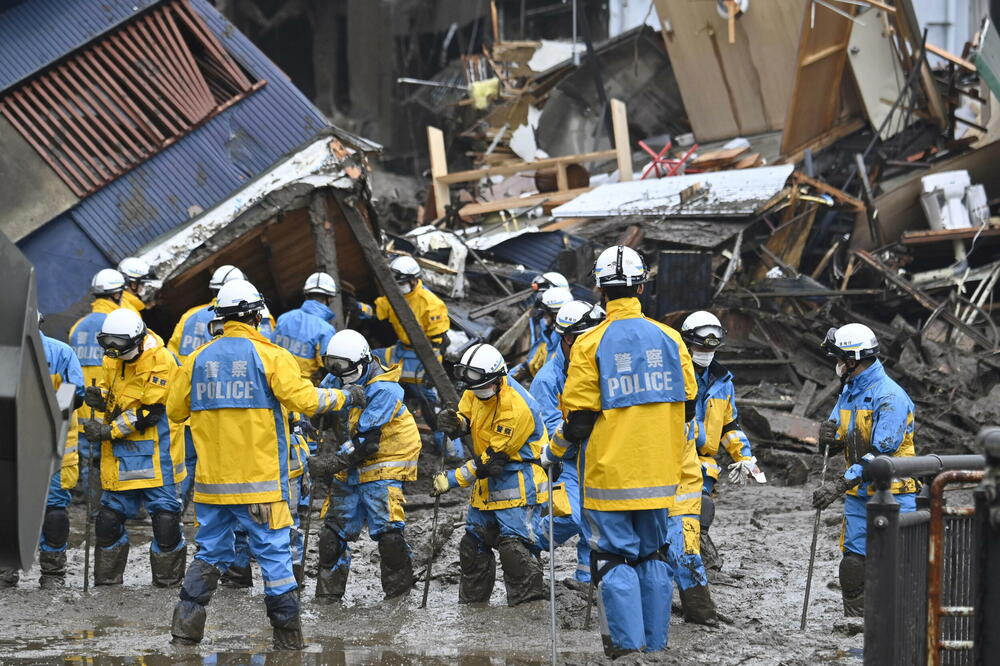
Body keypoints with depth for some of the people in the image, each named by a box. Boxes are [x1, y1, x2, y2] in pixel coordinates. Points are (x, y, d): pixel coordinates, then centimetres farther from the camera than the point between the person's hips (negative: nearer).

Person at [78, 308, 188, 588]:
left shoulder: (161, 361, -17)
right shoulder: (111, 358, 5)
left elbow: (150, 412, -19)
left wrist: (109, 431, -19)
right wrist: (99, 397, -6)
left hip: (154, 448, -6)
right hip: (119, 450, 6)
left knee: (165, 516, -5)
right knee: (110, 515, 8)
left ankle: (168, 581, 7)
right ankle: (106, 582, 20)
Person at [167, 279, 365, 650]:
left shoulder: (197, 360, 5)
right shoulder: (270, 356, -8)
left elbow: (175, 412, 11)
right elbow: (304, 400, -15)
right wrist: (344, 397, 1)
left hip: (211, 480, 4)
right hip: (259, 481, -4)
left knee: (212, 551, 16)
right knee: (274, 554, 3)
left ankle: (187, 623, 6)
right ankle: (288, 635, 4)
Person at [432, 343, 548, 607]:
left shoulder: (516, 408, -27)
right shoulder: (477, 390, -3)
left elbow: (493, 460, -25)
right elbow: (466, 416, 10)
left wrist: (453, 479, -22)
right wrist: (455, 422, -16)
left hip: (516, 476, -9)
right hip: (488, 479, 9)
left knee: (512, 542, -19)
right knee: (473, 541, 13)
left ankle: (529, 602, -14)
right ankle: (471, 603, 26)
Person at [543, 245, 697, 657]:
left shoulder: (591, 344, -11)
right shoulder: (669, 338, 1)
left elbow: (579, 419, -10)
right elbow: (687, 406, 9)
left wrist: (552, 453, 8)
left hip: (609, 475, -4)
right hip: (658, 476, 4)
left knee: (614, 558, 2)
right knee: (652, 557, 14)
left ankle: (628, 644, -3)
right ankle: (656, 643, 16)